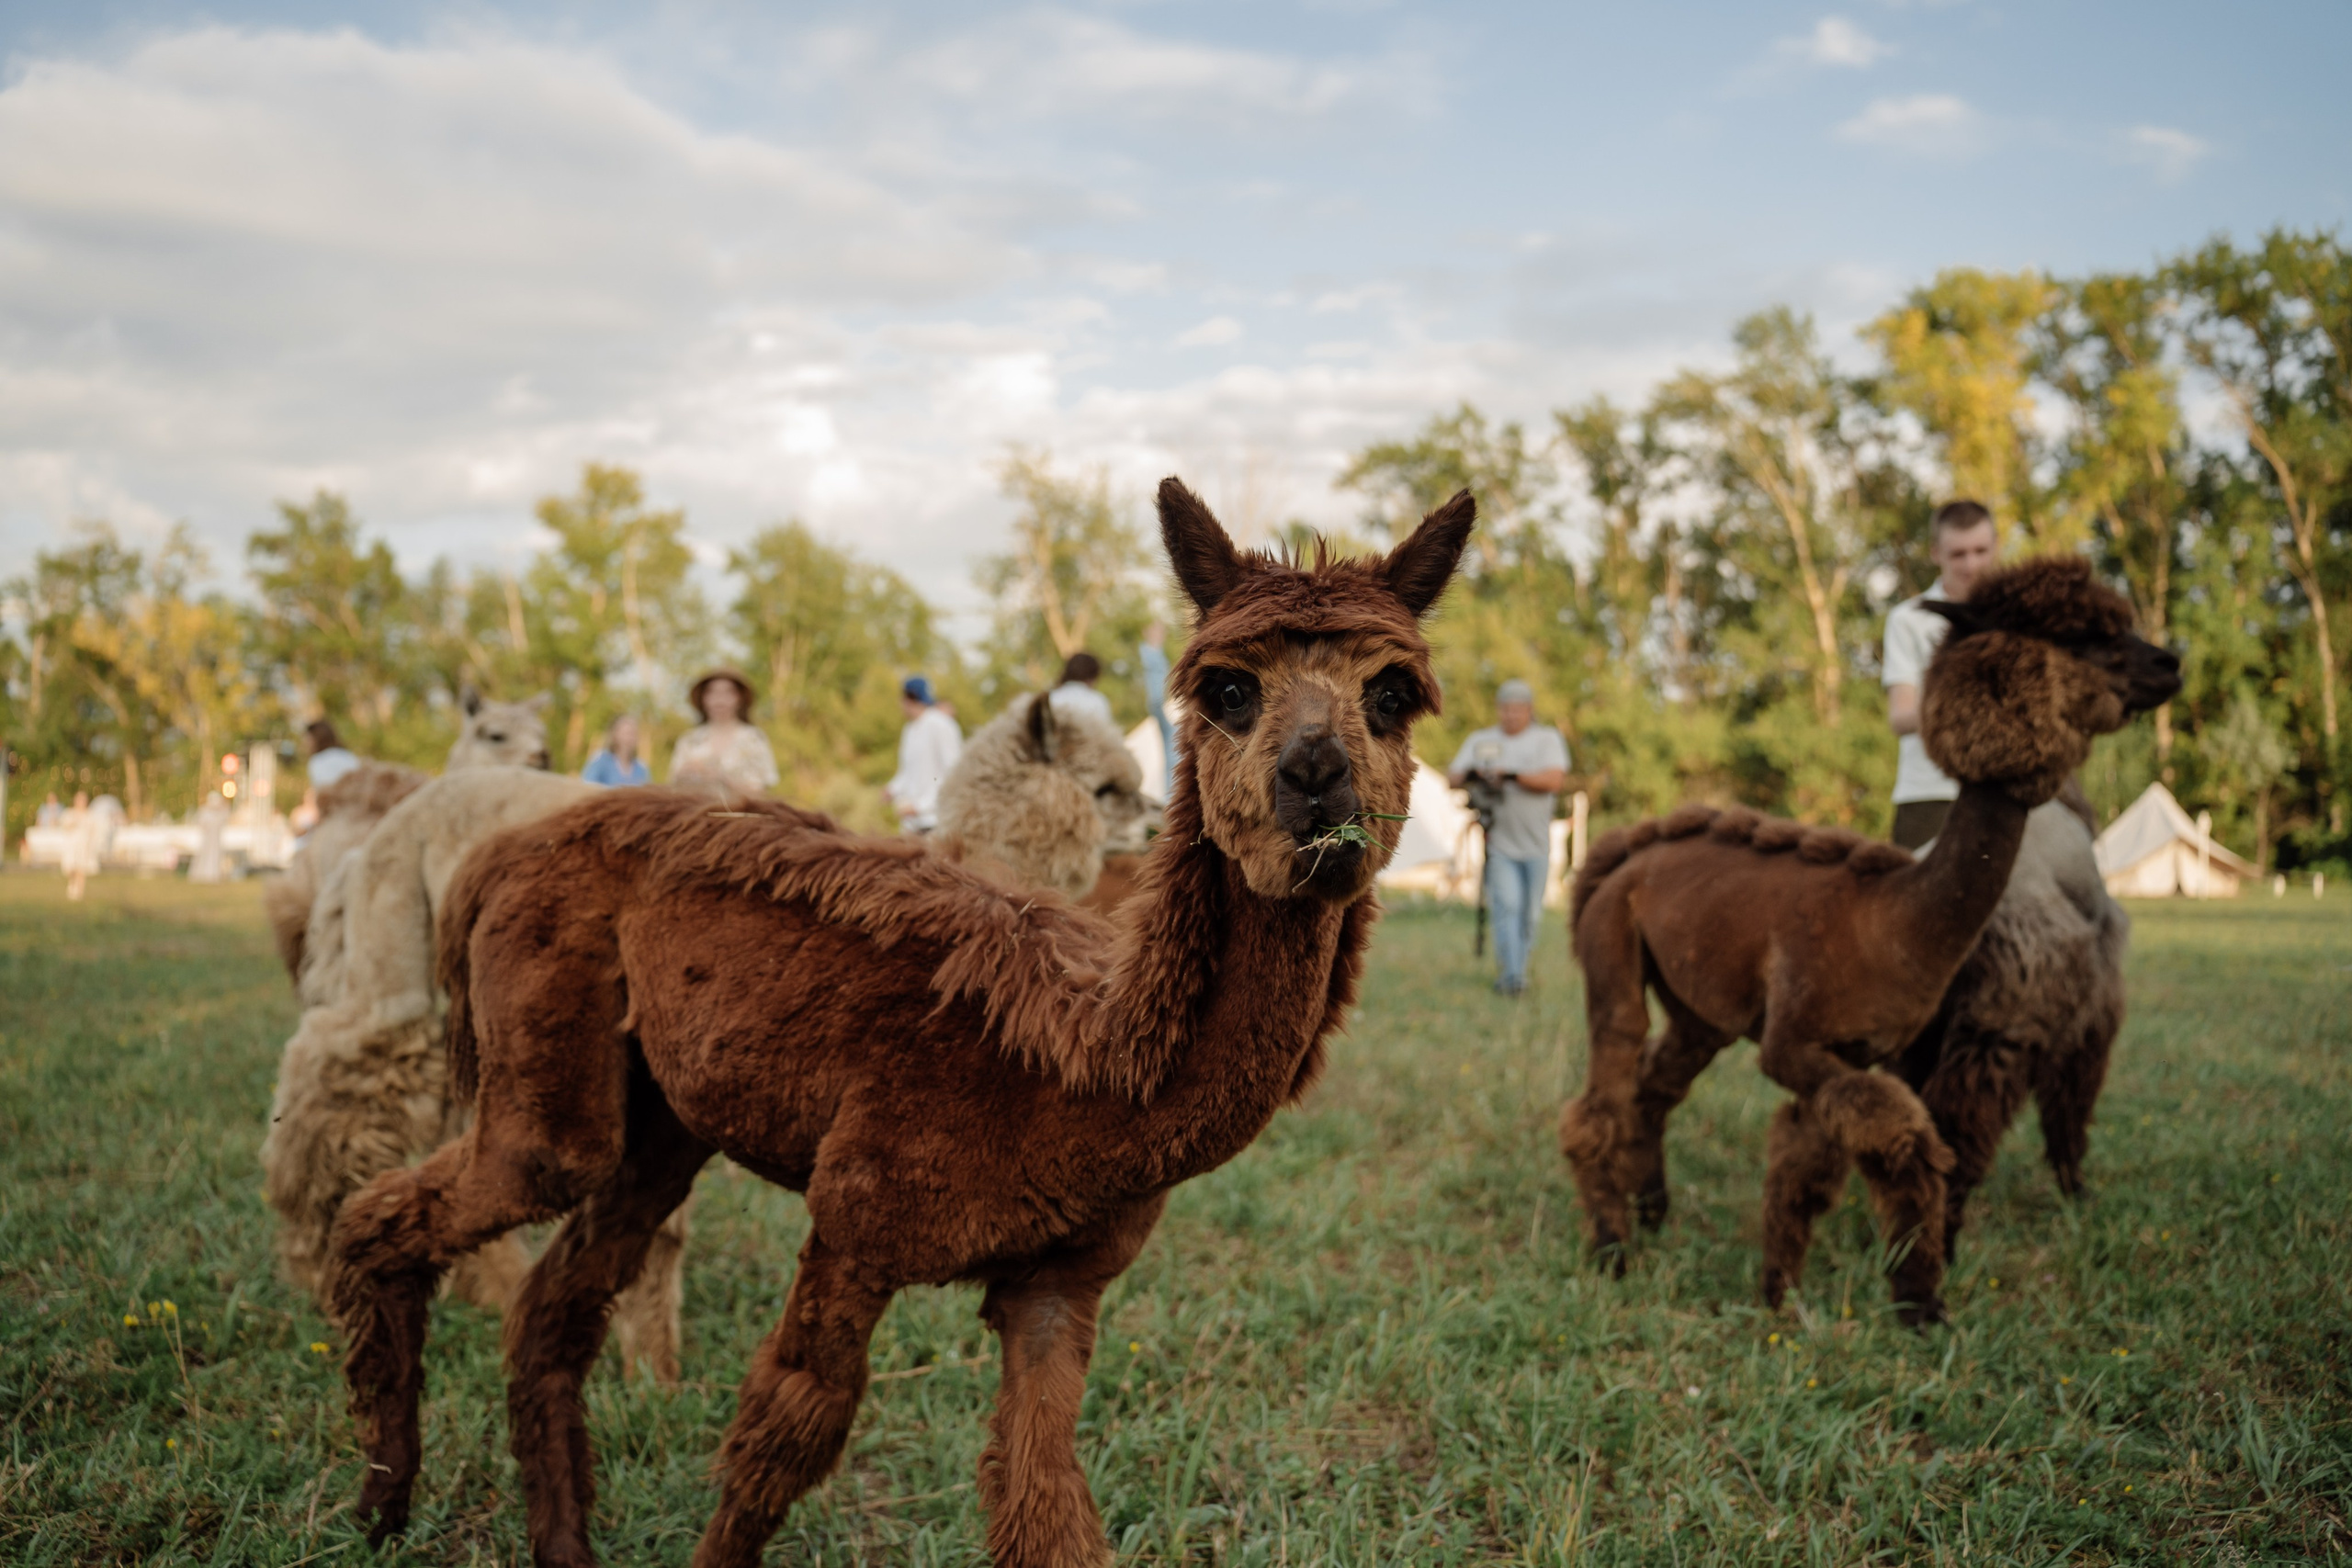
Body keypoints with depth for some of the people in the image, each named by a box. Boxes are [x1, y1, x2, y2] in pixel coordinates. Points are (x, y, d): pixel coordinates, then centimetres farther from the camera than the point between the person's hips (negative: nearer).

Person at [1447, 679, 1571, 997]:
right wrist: (1469, 775, -18)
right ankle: (1511, 975, -19)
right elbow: (1452, 777, 5)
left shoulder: (1547, 738, 5)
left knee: (1529, 912, 6)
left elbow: (1554, 779, -11)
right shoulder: (1480, 740, 11)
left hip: (1535, 843, 1)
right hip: (1499, 842, -1)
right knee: (1507, 906, -14)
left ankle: (1516, 969, 21)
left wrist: (1511, 775, -20)